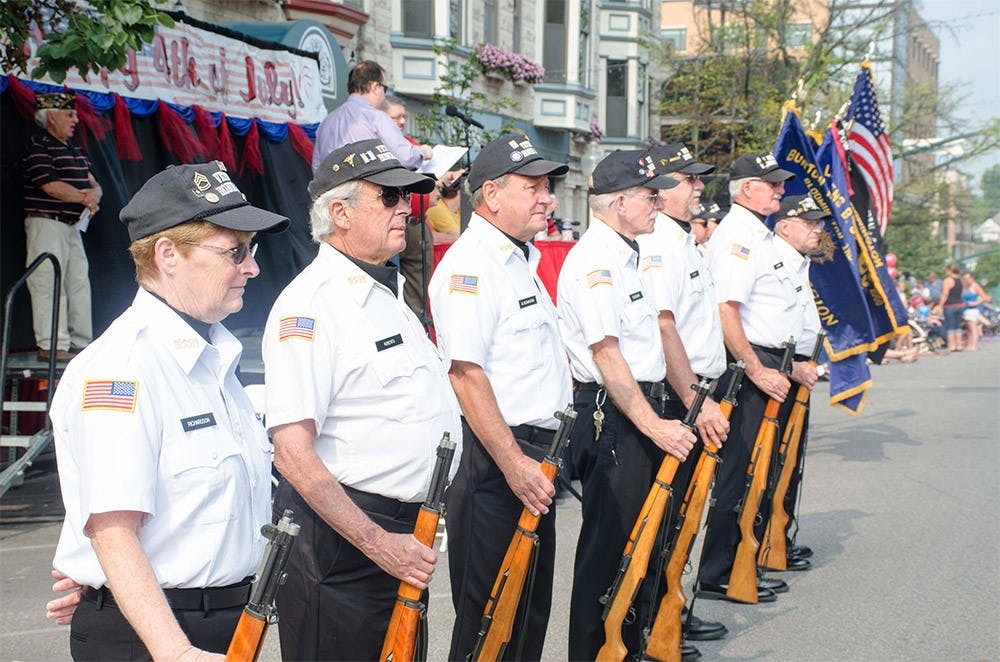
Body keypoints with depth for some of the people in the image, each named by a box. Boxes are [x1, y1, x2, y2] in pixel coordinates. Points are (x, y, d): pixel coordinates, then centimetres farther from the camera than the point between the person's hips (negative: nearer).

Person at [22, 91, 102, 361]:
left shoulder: (74, 150, 19)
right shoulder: (38, 146, -8)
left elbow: (93, 184, 13)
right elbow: (51, 186, -18)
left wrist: (94, 195, -11)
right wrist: (84, 197, -10)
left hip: (72, 225, 9)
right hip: (46, 224, -9)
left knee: (79, 283, 8)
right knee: (49, 284, -9)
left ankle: (81, 343, 12)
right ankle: (51, 346, -9)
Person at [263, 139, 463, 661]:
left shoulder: (388, 293, 14)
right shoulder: (309, 304, -16)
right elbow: (293, 454, -23)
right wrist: (378, 543, -23)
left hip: (404, 533, 9)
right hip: (340, 539, -9)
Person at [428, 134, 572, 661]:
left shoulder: (521, 260, 17)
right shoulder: (468, 265, -15)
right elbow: (466, 374, -23)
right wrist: (513, 463, -25)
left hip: (534, 460, 10)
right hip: (494, 460, -10)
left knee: (532, 604, 18)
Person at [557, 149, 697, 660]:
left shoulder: (626, 255, 17)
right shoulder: (594, 261, -15)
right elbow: (606, 354, -22)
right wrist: (653, 425, -23)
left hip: (642, 408, 10)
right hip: (611, 415, -10)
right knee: (608, 545, -4)